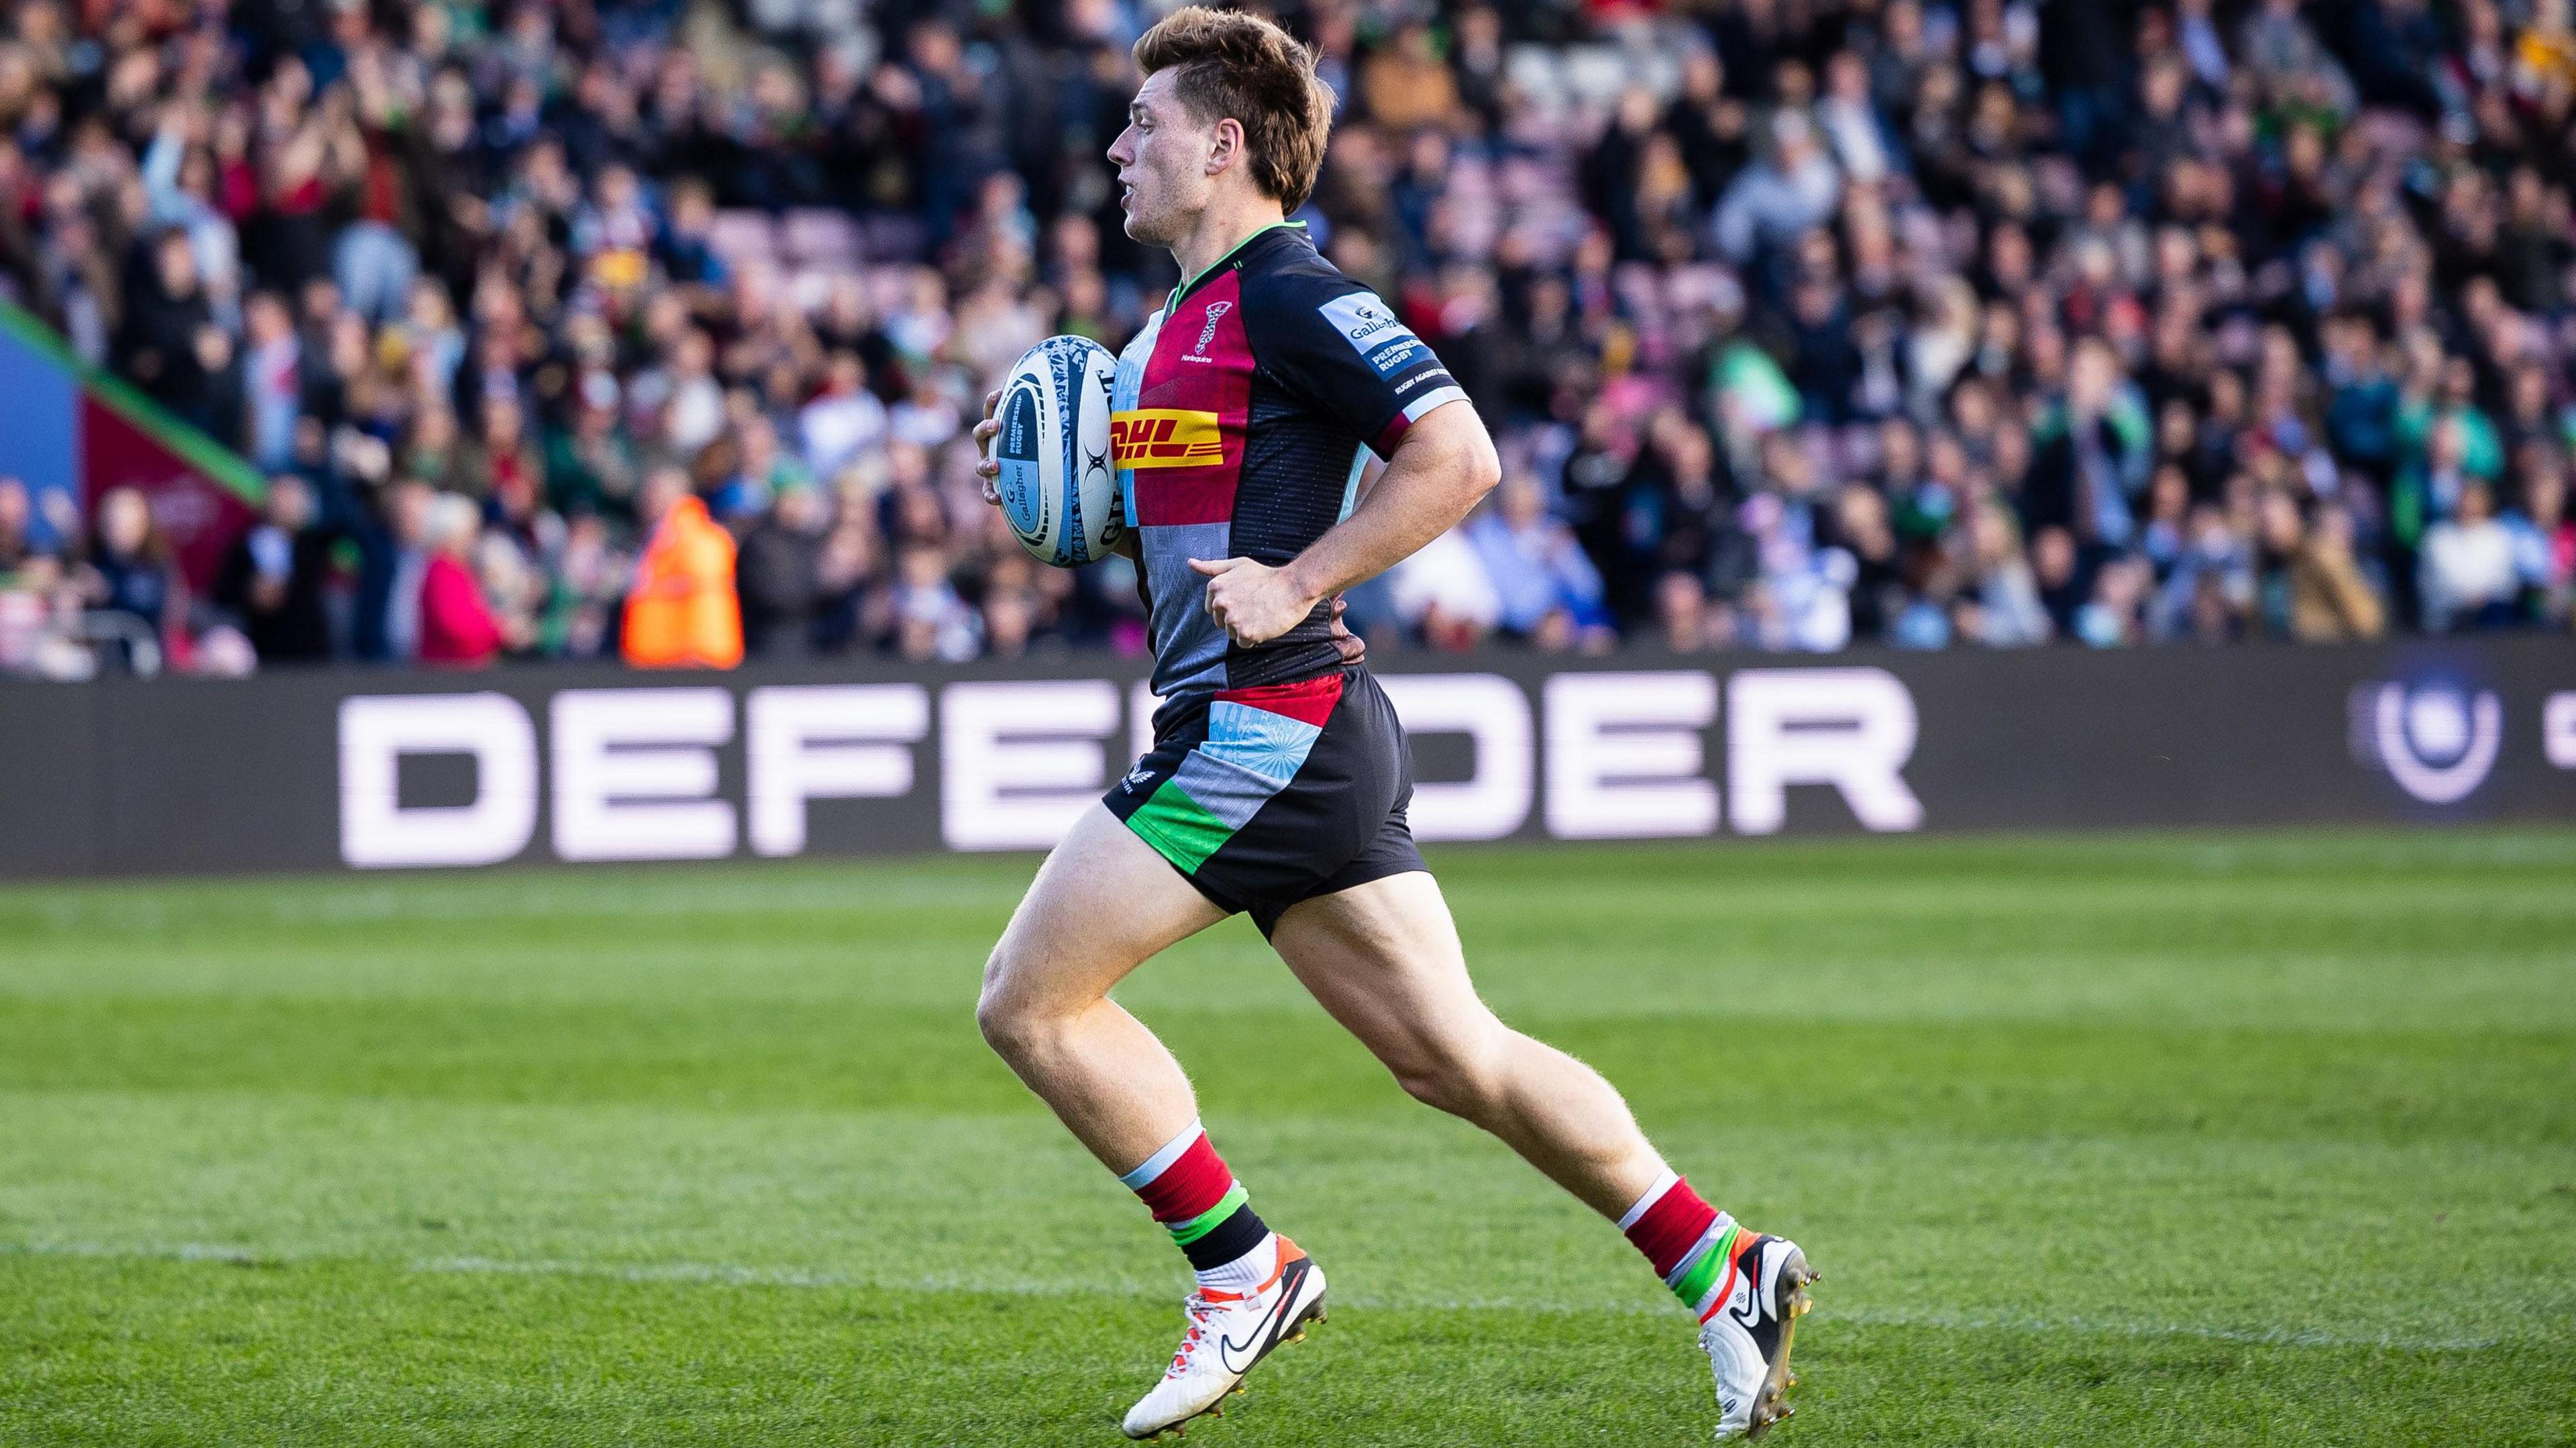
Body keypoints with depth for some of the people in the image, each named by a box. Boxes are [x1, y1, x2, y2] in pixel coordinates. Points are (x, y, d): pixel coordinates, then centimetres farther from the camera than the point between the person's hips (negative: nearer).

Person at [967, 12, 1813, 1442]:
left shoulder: (1288, 295, -10)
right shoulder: (1185, 317, 19)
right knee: (1452, 1054, 7)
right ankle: (1722, 1269, 7)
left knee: (1030, 998, -6)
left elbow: (1456, 455, -18)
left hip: (1269, 721, -10)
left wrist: (1293, 586, -17)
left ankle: (1241, 1270, 0)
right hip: (1263, 732, 10)